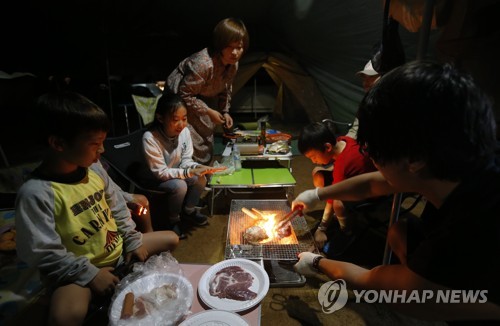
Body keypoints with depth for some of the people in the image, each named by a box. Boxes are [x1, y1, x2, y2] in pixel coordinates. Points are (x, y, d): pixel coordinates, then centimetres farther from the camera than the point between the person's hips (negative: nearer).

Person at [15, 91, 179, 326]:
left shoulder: (93, 168, -5)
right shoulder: (36, 192, -24)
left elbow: (117, 207, 6)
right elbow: (42, 253, -21)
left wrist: (133, 242, 3)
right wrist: (89, 274, -18)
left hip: (118, 250, 7)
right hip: (79, 270, -6)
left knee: (171, 239, 10)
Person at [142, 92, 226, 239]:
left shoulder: (185, 131, -18)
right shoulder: (150, 138, -31)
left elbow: (186, 160, -6)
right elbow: (160, 172, -26)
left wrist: (198, 167, -28)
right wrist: (189, 172, -36)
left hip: (177, 173, 5)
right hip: (155, 179, -5)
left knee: (201, 179, -16)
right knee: (179, 186, -30)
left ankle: (189, 210, 11)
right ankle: (173, 220, 0)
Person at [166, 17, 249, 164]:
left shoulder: (233, 65, -12)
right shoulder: (202, 64, -37)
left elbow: (225, 90, 6)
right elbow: (184, 95, -29)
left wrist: (225, 112, -3)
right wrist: (208, 112, -25)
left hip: (204, 98, 7)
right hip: (179, 99, -7)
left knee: (206, 148, 14)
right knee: (193, 148, -13)